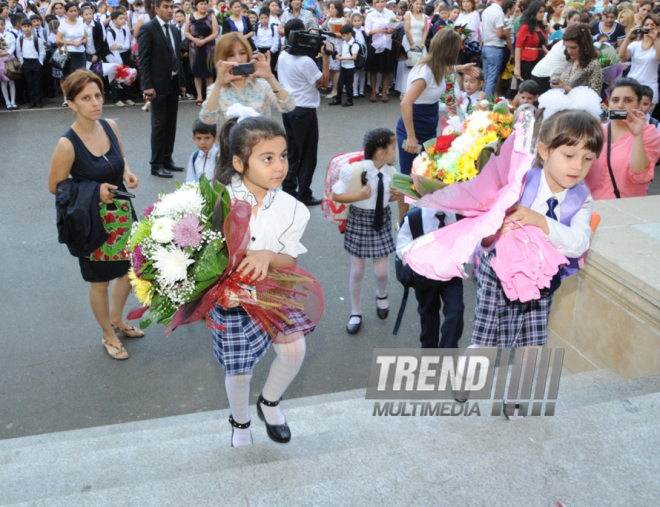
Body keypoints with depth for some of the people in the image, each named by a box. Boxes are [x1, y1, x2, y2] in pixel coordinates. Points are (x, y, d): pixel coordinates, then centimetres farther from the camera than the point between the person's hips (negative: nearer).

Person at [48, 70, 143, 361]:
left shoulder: (110, 127, -7)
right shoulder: (67, 145, -23)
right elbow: (55, 186, -12)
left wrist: (127, 173, -9)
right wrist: (95, 191, -22)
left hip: (121, 212, 6)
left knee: (130, 269, 20)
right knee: (100, 282, 12)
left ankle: (117, 321, 47)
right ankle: (109, 335, 37)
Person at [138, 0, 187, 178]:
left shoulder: (175, 30, 14)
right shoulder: (148, 29, -7)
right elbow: (143, 59, -11)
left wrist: (182, 82, 12)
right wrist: (147, 86, -18)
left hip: (173, 84, 7)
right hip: (158, 85, -6)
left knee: (171, 123, 10)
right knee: (159, 124, -4)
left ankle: (167, 159, 19)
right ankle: (156, 164, 4)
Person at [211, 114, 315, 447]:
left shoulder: (290, 209, -11)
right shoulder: (220, 202, -18)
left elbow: (290, 261, -10)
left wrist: (268, 256, -32)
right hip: (231, 298, -1)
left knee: (294, 349, -17)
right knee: (238, 373, 11)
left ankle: (269, 402, 19)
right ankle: (240, 423, 47)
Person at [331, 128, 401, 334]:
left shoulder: (390, 171, -10)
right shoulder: (354, 170, -24)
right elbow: (336, 195, -15)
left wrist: (396, 195, -15)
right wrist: (360, 195, -27)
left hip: (382, 222, 3)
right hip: (359, 222, -3)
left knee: (382, 272, 6)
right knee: (357, 272, 9)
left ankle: (381, 295, 44)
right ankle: (356, 313, 32)